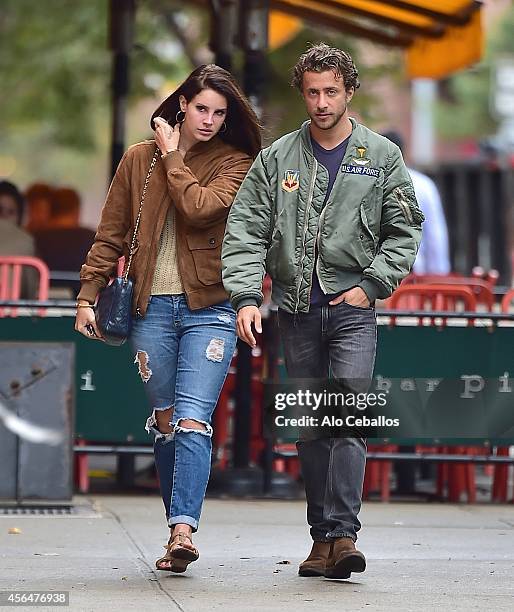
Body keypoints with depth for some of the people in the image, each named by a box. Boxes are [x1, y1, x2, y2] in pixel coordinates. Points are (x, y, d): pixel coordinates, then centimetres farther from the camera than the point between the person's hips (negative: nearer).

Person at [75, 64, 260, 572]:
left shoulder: (235, 163, 4)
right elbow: (111, 234, 12)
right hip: (151, 307, 3)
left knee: (192, 420, -15)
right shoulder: (139, 158, 10)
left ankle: (183, 530, -24)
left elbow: (200, 208, -15)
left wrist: (173, 156, -3)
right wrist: (88, 294, 6)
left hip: (209, 308, -3)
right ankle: (179, 527, 12)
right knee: (165, 422, 5)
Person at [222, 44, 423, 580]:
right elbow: (246, 230, 1)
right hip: (297, 310, 2)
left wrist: (372, 284, -7)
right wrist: (245, 296, -11)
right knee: (310, 427, 6)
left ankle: (341, 534, -19)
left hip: (352, 307, -2)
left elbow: (404, 229, 6)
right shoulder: (277, 158, 6)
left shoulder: (381, 157, 5)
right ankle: (322, 537, 13)